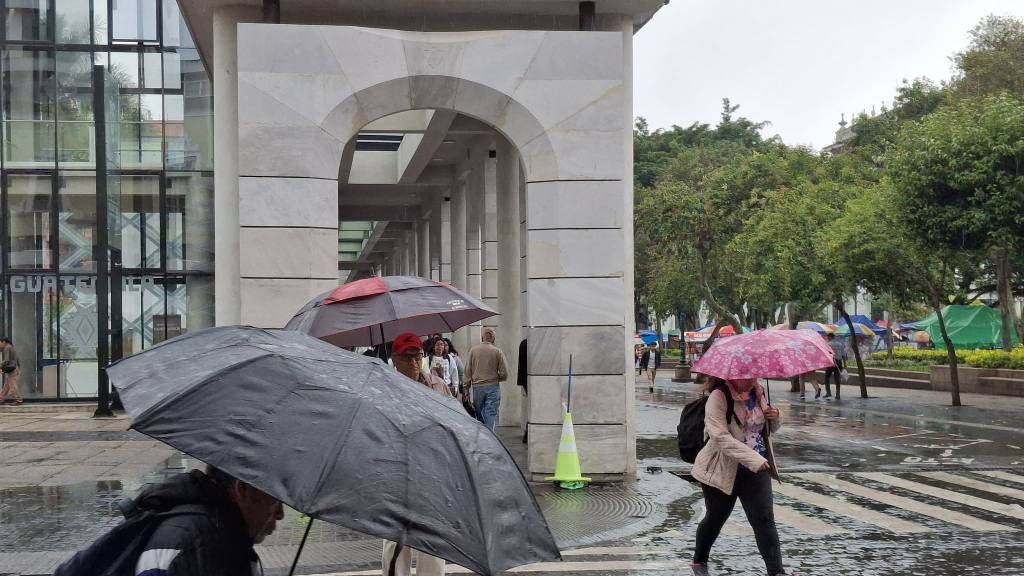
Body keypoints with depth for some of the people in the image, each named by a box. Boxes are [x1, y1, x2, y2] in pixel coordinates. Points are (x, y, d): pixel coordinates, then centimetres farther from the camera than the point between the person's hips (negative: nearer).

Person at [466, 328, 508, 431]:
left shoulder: (473, 350, 1)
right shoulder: (498, 351, -3)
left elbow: (467, 372, 1)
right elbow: (504, 373, -4)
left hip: (477, 387, 1)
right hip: (493, 387, -1)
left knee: (479, 415, 12)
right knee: (491, 414, -1)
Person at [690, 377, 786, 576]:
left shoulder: (758, 393, 4)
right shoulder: (719, 397, -17)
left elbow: (769, 429, 19)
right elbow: (720, 436, -29)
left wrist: (775, 418, -6)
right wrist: (754, 459, -33)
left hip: (757, 470, 4)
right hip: (723, 470, -4)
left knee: (764, 520, -7)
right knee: (715, 518, 12)